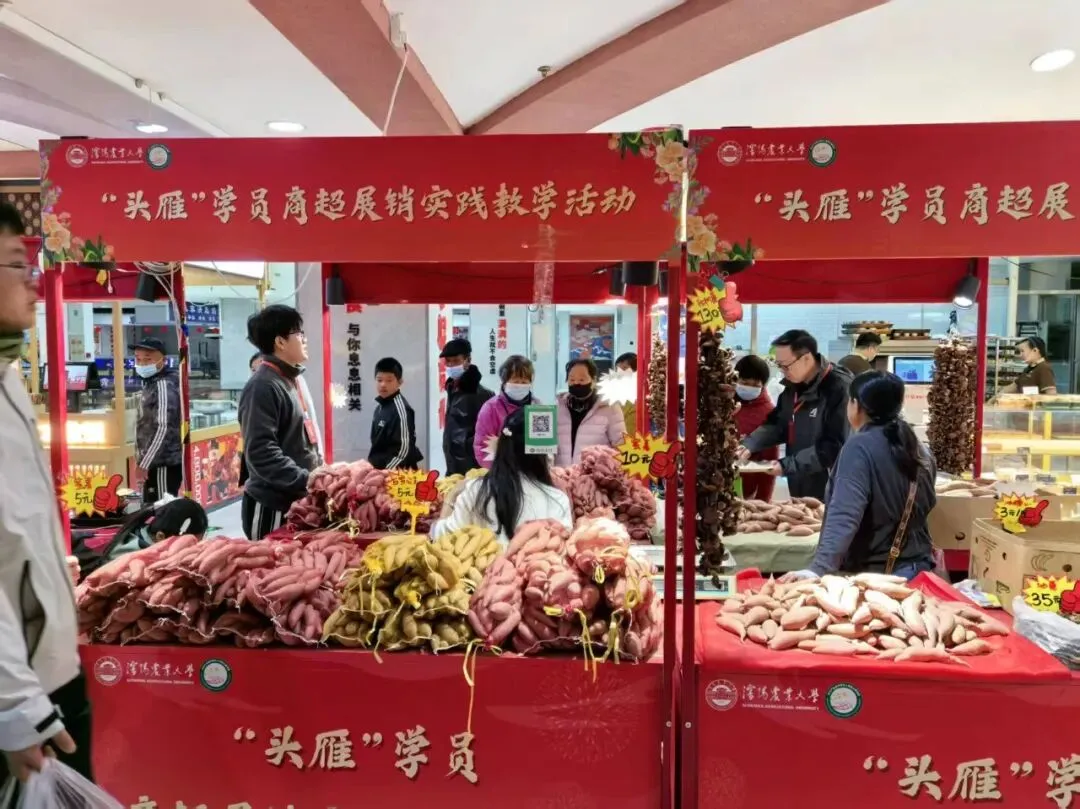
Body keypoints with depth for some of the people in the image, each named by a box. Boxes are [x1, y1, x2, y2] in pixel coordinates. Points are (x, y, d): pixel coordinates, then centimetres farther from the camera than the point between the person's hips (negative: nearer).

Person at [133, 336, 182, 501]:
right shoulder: (151, 383, 16)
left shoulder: (164, 385, -15)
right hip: (156, 461, 10)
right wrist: (144, 461, 20)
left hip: (163, 463, -10)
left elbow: (164, 428, -23)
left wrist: (144, 464, -22)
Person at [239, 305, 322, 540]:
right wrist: (305, 481, -26)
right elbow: (261, 452, -25)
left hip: (298, 501, 9)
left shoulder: (291, 379, 14)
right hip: (272, 506, -9)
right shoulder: (263, 386, -17)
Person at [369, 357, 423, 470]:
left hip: (397, 472, -9)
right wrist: (372, 466, 17)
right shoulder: (380, 407, 13)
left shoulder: (400, 408, -16)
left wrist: (388, 471, -21)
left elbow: (405, 447, -20)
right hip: (379, 469, 9)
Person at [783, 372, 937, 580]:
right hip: (916, 565, 7)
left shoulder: (860, 447, -18)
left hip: (876, 572, -7)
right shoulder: (919, 450, 6)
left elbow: (845, 515, -30)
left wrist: (819, 568, -37)